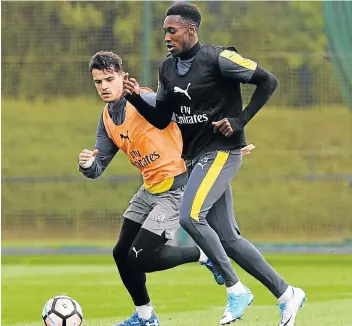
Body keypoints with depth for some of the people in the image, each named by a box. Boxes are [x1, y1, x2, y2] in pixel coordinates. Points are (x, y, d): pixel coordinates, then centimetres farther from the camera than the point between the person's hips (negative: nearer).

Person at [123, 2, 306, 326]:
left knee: (190, 216, -24)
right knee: (227, 237, 7)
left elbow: (268, 81, -10)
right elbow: (160, 119, 13)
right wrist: (136, 98, -3)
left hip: (222, 152, -8)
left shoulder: (218, 59, -13)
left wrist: (239, 121, -15)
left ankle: (236, 290, -12)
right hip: (196, 156, 8)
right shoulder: (168, 68, 10)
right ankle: (286, 294, 17)